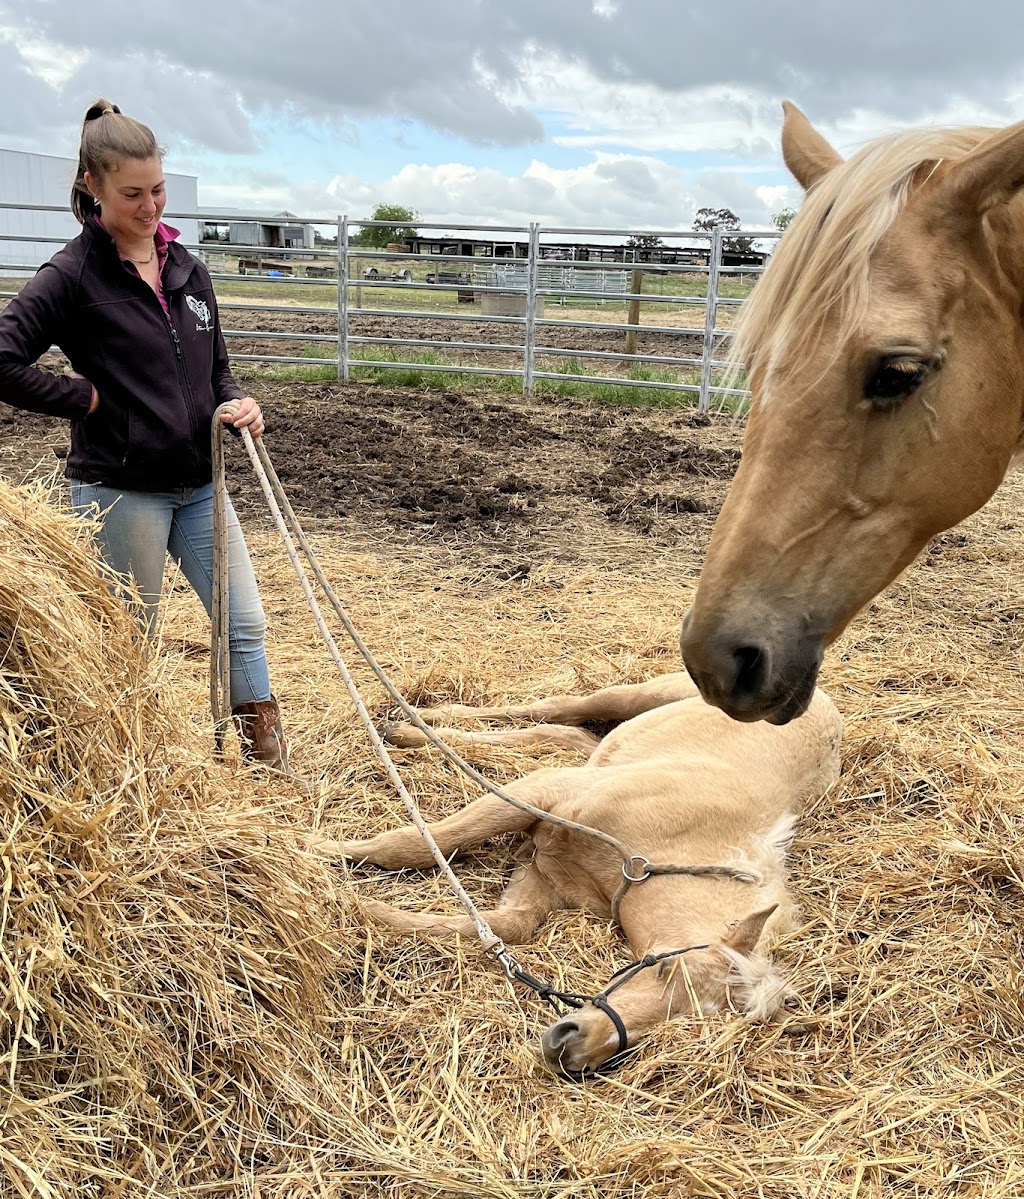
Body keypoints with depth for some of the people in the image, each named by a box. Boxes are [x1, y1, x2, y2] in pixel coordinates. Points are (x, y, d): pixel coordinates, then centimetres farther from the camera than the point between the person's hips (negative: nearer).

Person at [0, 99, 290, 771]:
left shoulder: (187, 268, 8)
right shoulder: (74, 273, -10)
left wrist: (238, 404, -4)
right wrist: (86, 398, -12)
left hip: (198, 484, 6)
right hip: (119, 489, -6)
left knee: (246, 621, 9)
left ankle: (267, 757, 25)